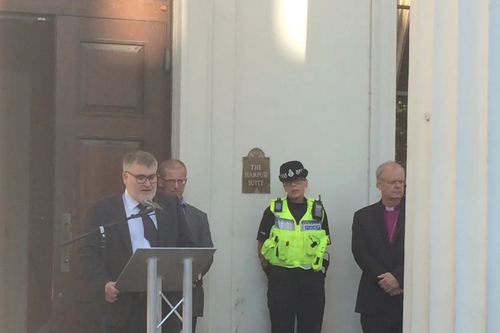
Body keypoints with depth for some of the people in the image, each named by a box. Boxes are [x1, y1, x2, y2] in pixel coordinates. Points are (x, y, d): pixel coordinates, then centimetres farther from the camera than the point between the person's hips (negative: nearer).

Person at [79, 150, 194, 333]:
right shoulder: (102, 210, 1)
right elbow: (89, 252, -2)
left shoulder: (171, 205, 11)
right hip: (121, 306, -3)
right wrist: (103, 283, -18)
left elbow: (185, 244, 14)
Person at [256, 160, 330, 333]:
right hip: (281, 279, -2)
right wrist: (269, 270, 4)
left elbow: (323, 244, 14)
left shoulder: (318, 211, 6)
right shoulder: (273, 211, 0)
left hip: (311, 279, 2)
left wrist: (321, 271, 7)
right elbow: (261, 245, 8)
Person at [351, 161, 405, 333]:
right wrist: (384, 279, -11)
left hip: (409, 298, -1)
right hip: (375, 300, 1)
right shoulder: (363, 216, 10)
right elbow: (360, 253, 0)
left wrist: (398, 277, -13)